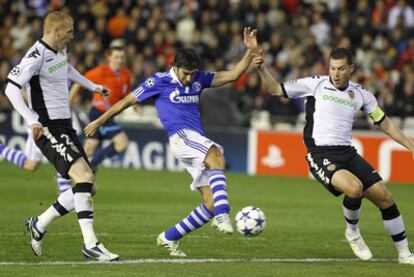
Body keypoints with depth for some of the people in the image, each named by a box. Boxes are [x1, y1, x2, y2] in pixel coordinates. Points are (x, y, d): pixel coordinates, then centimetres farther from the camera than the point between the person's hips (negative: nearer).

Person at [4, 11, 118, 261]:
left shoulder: (60, 50, 14)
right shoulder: (37, 55, -15)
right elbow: (12, 88, -21)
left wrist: (92, 86, 46)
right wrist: (32, 120, -29)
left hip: (65, 127, 10)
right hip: (48, 129, -10)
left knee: (89, 187, 6)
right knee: (84, 175, -24)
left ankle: (39, 225, 20)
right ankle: (90, 244, -25)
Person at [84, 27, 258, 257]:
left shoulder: (198, 79, 16)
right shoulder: (159, 81, 2)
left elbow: (233, 75, 14)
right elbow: (128, 101, 10)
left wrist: (251, 50, 2)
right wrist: (99, 121, 15)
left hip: (199, 142, 7)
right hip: (181, 136, -7)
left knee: (211, 204, -3)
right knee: (216, 156, -37)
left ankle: (169, 238, 13)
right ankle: (223, 216, -53)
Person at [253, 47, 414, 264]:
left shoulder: (361, 95, 10)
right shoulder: (315, 85, -1)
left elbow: (384, 124, 20)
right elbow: (274, 89, 2)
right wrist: (261, 69, -15)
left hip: (348, 154, 5)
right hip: (321, 155, -5)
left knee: (384, 197, -3)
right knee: (355, 188, -32)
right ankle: (352, 232, -1)